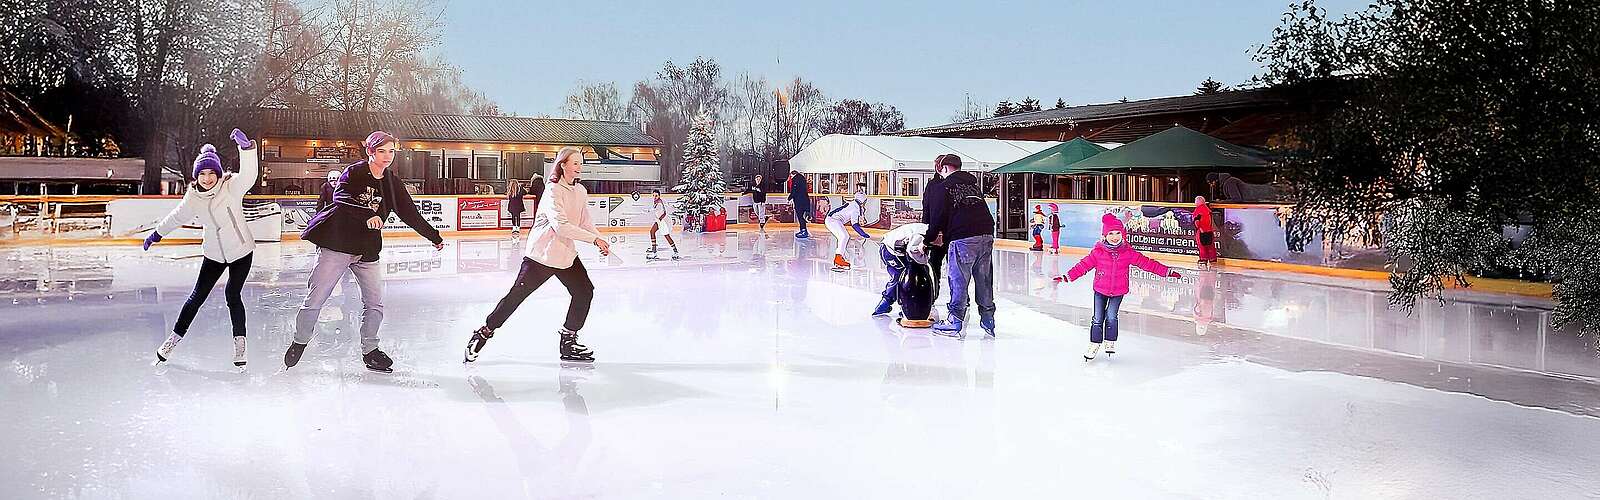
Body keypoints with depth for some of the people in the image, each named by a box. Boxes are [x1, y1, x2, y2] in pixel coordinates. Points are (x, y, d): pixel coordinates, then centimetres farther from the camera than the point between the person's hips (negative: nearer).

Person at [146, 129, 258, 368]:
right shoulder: (194, 197, -5)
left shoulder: (231, 186, -17)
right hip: (214, 254, 4)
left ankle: (240, 341, 6)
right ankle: (175, 337, 21)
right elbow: (177, 216, 14)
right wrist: (156, 234, 26)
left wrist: (246, 147, -55)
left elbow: (249, 175, -39)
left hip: (241, 252, -4)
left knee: (232, 295, -8)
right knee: (197, 296, 6)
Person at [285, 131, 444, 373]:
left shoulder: (393, 182, 8)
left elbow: (409, 213, 15)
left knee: (375, 302, 2)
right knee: (316, 299, 0)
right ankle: (299, 342, 19)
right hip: (337, 243, -5)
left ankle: (370, 351, 15)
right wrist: (367, 215, -39)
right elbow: (341, 198, -25)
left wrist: (434, 237, 18)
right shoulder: (354, 172, -8)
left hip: (368, 250, 5)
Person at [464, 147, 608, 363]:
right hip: (541, 254, -7)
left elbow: (585, 222, 10)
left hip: (567, 254, 8)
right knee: (517, 295, -4)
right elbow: (561, 226, -28)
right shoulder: (553, 190, -17)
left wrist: (600, 240, -8)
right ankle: (484, 333, 11)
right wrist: (593, 239, -28)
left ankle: (568, 339, 12)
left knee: (585, 291, 0)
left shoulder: (581, 191, 7)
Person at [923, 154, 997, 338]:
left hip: (963, 239, -6)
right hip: (987, 235, 6)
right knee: (984, 280, 12)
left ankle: (954, 323, 3)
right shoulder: (973, 185, 23)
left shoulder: (943, 187, 3)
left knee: (958, 280, 0)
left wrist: (929, 238, 14)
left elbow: (938, 217, -1)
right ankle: (988, 321, 17)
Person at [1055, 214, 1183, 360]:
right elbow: (1084, 265, -9)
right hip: (1100, 290, 0)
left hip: (1118, 291, 0)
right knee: (1098, 319, 2)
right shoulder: (1098, 252, -11)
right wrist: (1067, 277, -17)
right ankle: (1094, 345, 19)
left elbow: (1147, 263, -4)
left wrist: (1167, 272, -5)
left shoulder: (1128, 252, -7)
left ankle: (1110, 343, 15)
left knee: (1111, 317, -6)